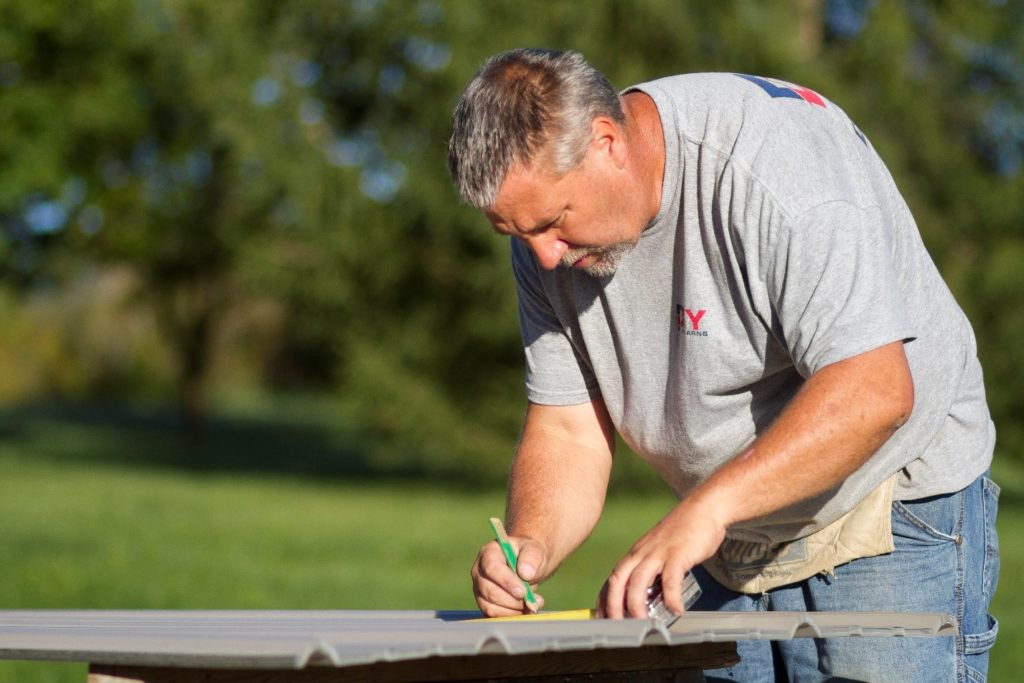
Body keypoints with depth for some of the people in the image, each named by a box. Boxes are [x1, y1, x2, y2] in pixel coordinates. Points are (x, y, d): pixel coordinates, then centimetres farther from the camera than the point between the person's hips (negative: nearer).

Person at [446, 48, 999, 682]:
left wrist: (708, 504, -41)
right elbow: (567, 428, -1)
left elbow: (873, 390, -33)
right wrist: (530, 545, -22)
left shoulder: (776, 158, -26)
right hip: (728, 550, 6)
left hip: (888, 515, -6)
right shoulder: (546, 234, -4)